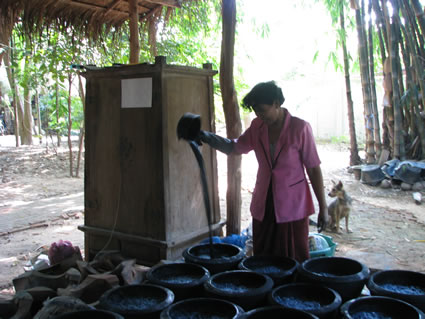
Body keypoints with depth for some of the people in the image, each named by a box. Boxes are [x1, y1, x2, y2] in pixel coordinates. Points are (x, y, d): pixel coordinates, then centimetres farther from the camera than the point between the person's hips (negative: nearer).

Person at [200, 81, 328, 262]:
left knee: (295, 260, 1)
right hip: (263, 206, 5)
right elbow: (234, 147, 16)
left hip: (292, 206, -4)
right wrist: (208, 137, -1)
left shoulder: (299, 128, -11)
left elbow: (314, 169, -8)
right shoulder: (257, 127, 3)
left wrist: (323, 207, -7)